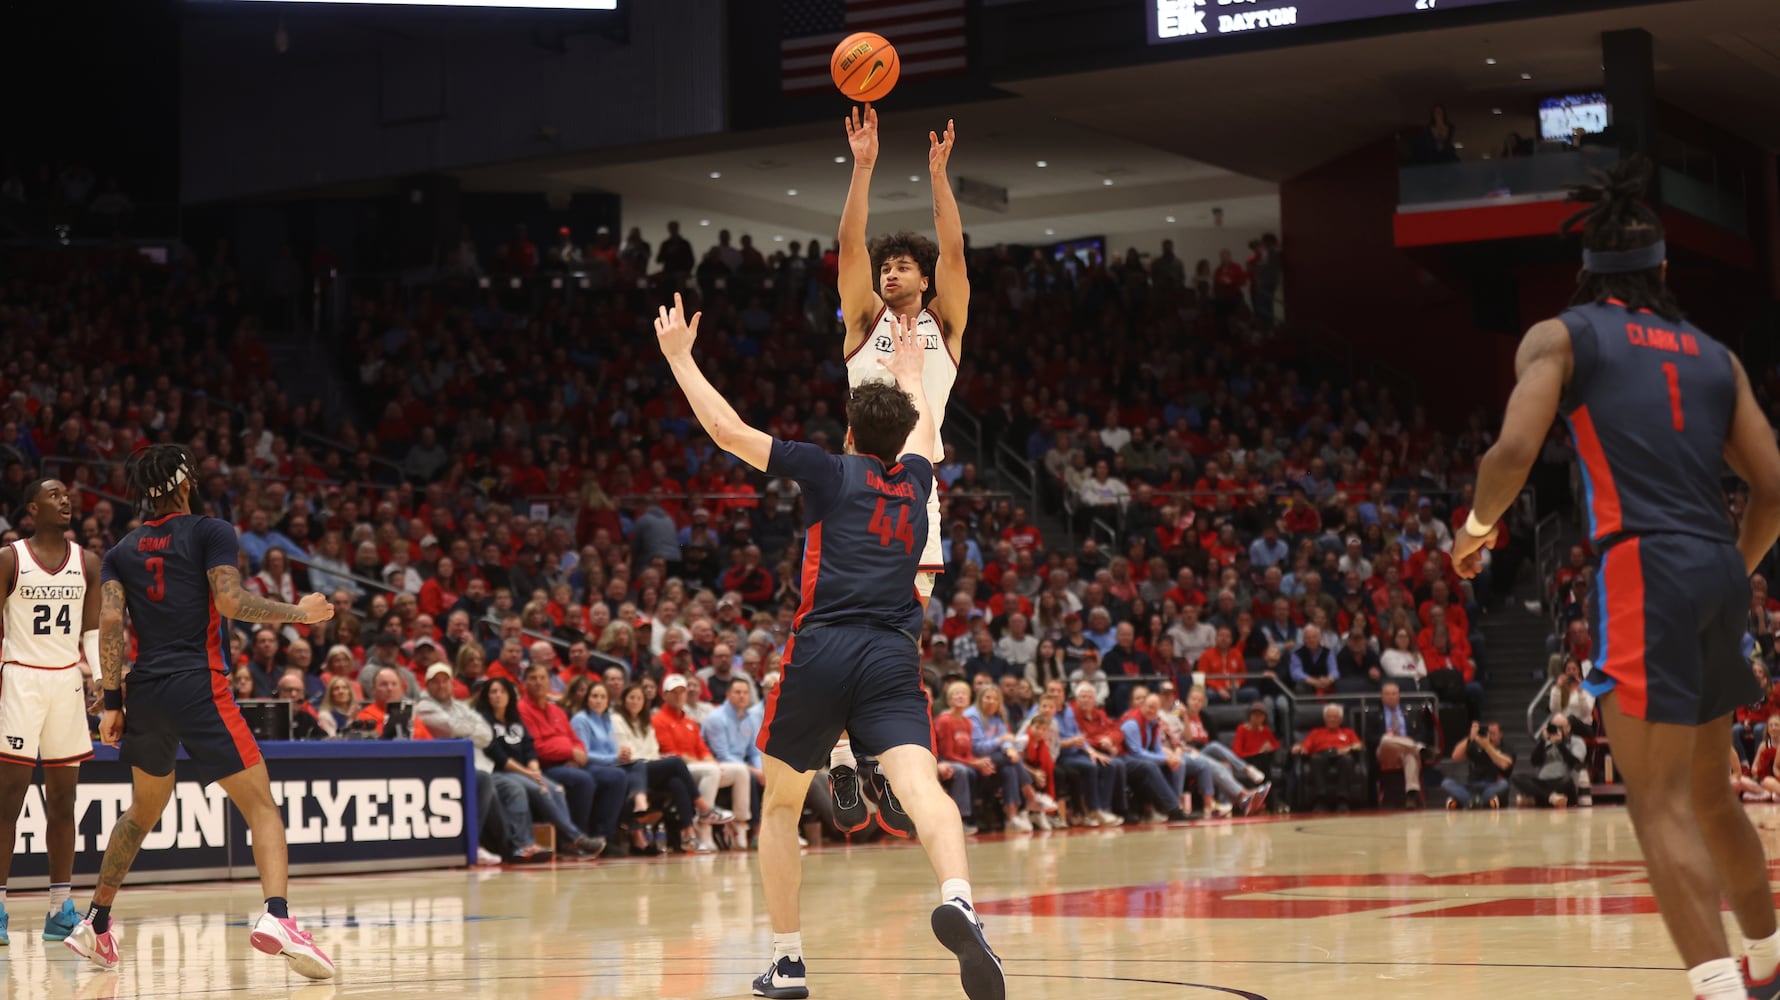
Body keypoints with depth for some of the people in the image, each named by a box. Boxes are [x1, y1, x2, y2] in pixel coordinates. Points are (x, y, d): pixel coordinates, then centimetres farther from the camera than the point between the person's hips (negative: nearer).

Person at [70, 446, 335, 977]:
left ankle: (95, 926, 30)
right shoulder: (211, 532, 1)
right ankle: (276, 917, -27)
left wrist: (112, 702, 3)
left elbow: (110, 622, 3)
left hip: (146, 693, 6)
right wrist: (298, 612, -1)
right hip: (199, 689, -6)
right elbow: (231, 602, -12)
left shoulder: (122, 552, 15)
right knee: (262, 808, -5)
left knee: (143, 811, 25)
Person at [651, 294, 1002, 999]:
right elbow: (923, 426, 45)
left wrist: (679, 355, 18)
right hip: (894, 659, 1)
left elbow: (727, 430, 7)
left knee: (780, 806, 18)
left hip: (820, 654, -1)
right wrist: (909, 368, 62)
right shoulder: (914, 481, 20)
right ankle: (957, 900, -50)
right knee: (922, 787, -19)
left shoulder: (830, 472, 9)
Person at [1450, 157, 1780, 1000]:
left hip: (1644, 571, -6)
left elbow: (1514, 451, -11)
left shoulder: (1560, 337, 4)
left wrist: (1477, 527, 8)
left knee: (1661, 804, -8)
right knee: (1708, 794, 23)